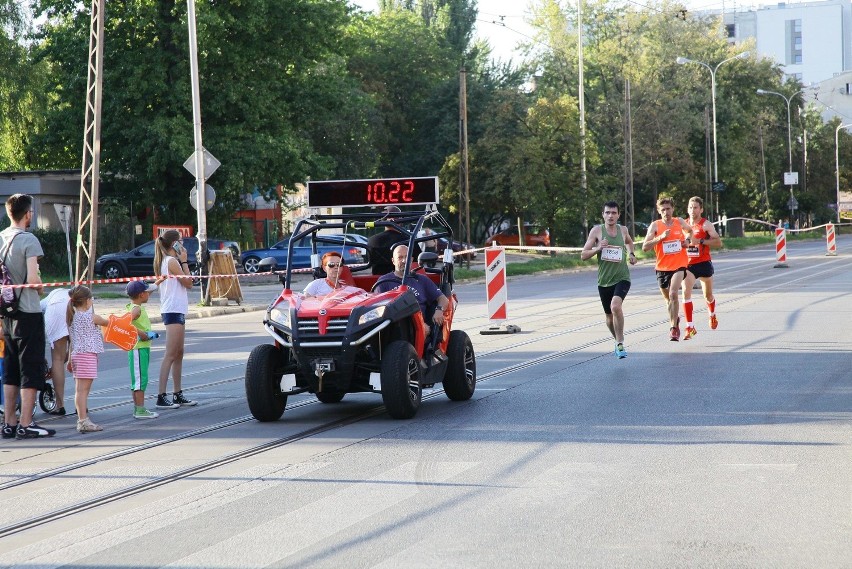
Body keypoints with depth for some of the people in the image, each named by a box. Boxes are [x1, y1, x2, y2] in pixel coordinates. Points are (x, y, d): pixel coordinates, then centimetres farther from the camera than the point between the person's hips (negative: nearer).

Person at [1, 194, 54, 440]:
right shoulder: (28, 240, -14)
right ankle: (25, 424, -3)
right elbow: (33, 279, -21)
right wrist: (40, 287, -2)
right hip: (28, 313, -7)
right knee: (31, 372, -2)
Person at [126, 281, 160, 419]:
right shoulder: (136, 309, -17)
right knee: (140, 379, -8)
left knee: (138, 379, 14)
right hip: (138, 348, -10)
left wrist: (158, 283, 38)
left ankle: (137, 408, 19)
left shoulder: (136, 307, 12)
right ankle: (140, 410, -7)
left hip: (142, 347, 10)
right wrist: (143, 334, -27)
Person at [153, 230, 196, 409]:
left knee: (178, 354, 14)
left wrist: (181, 261, 13)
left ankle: (178, 395, 18)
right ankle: (161, 397, -14)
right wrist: (184, 261, -5)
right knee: (170, 355, -11)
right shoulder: (172, 262, -12)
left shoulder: (166, 261, 17)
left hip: (176, 311, 11)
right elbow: (188, 283, -9)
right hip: (173, 311, -11)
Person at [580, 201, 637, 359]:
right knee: (609, 316, 12)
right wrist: (598, 248, -19)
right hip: (604, 281, 1)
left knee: (616, 306, -28)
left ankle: (620, 343, -20)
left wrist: (631, 253, 12)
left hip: (622, 278, -1)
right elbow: (583, 255, -4)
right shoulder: (597, 230, -2)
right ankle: (618, 341, 39)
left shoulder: (623, 230, 4)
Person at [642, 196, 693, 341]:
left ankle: (674, 328, -16)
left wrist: (687, 239, 4)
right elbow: (645, 247, -14)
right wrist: (660, 237, -24)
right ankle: (675, 320, 44)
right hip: (662, 267, 2)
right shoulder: (655, 225, -5)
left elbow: (690, 231, 25)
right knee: (668, 298, 16)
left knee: (673, 294, -21)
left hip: (679, 265, -1)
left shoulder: (680, 222, 1)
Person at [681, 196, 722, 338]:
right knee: (686, 292, -19)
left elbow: (718, 242, -18)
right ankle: (690, 327, -19)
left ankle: (712, 315, 49)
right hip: (688, 264, 2)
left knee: (708, 295, 15)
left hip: (704, 263, -2)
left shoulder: (706, 224, -8)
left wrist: (700, 241, -26)